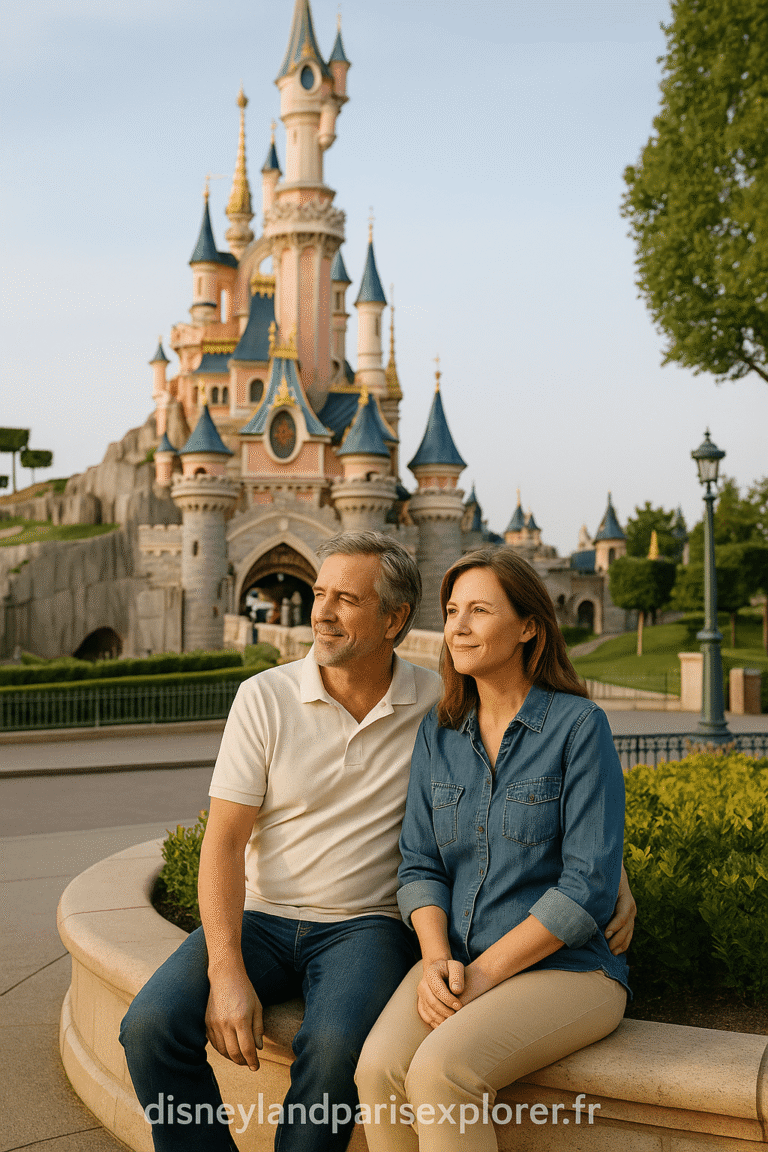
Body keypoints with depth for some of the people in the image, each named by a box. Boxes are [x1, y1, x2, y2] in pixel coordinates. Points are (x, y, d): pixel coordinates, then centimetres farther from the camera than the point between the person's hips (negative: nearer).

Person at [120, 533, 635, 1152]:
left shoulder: (442, 706, -3)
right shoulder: (265, 698, -4)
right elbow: (223, 843, -6)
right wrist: (226, 972, -18)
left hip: (365, 923, -1)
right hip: (259, 916, 2)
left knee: (335, 1045, -32)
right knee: (152, 1025, -22)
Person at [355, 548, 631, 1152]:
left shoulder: (580, 726, -8)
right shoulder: (439, 733, 9)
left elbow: (589, 886, -13)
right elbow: (420, 865, 8)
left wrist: (485, 973, -16)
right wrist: (437, 960, -11)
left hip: (564, 967, -4)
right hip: (457, 961, 5)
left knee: (440, 1071, -30)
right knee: (379, 1068, -24)